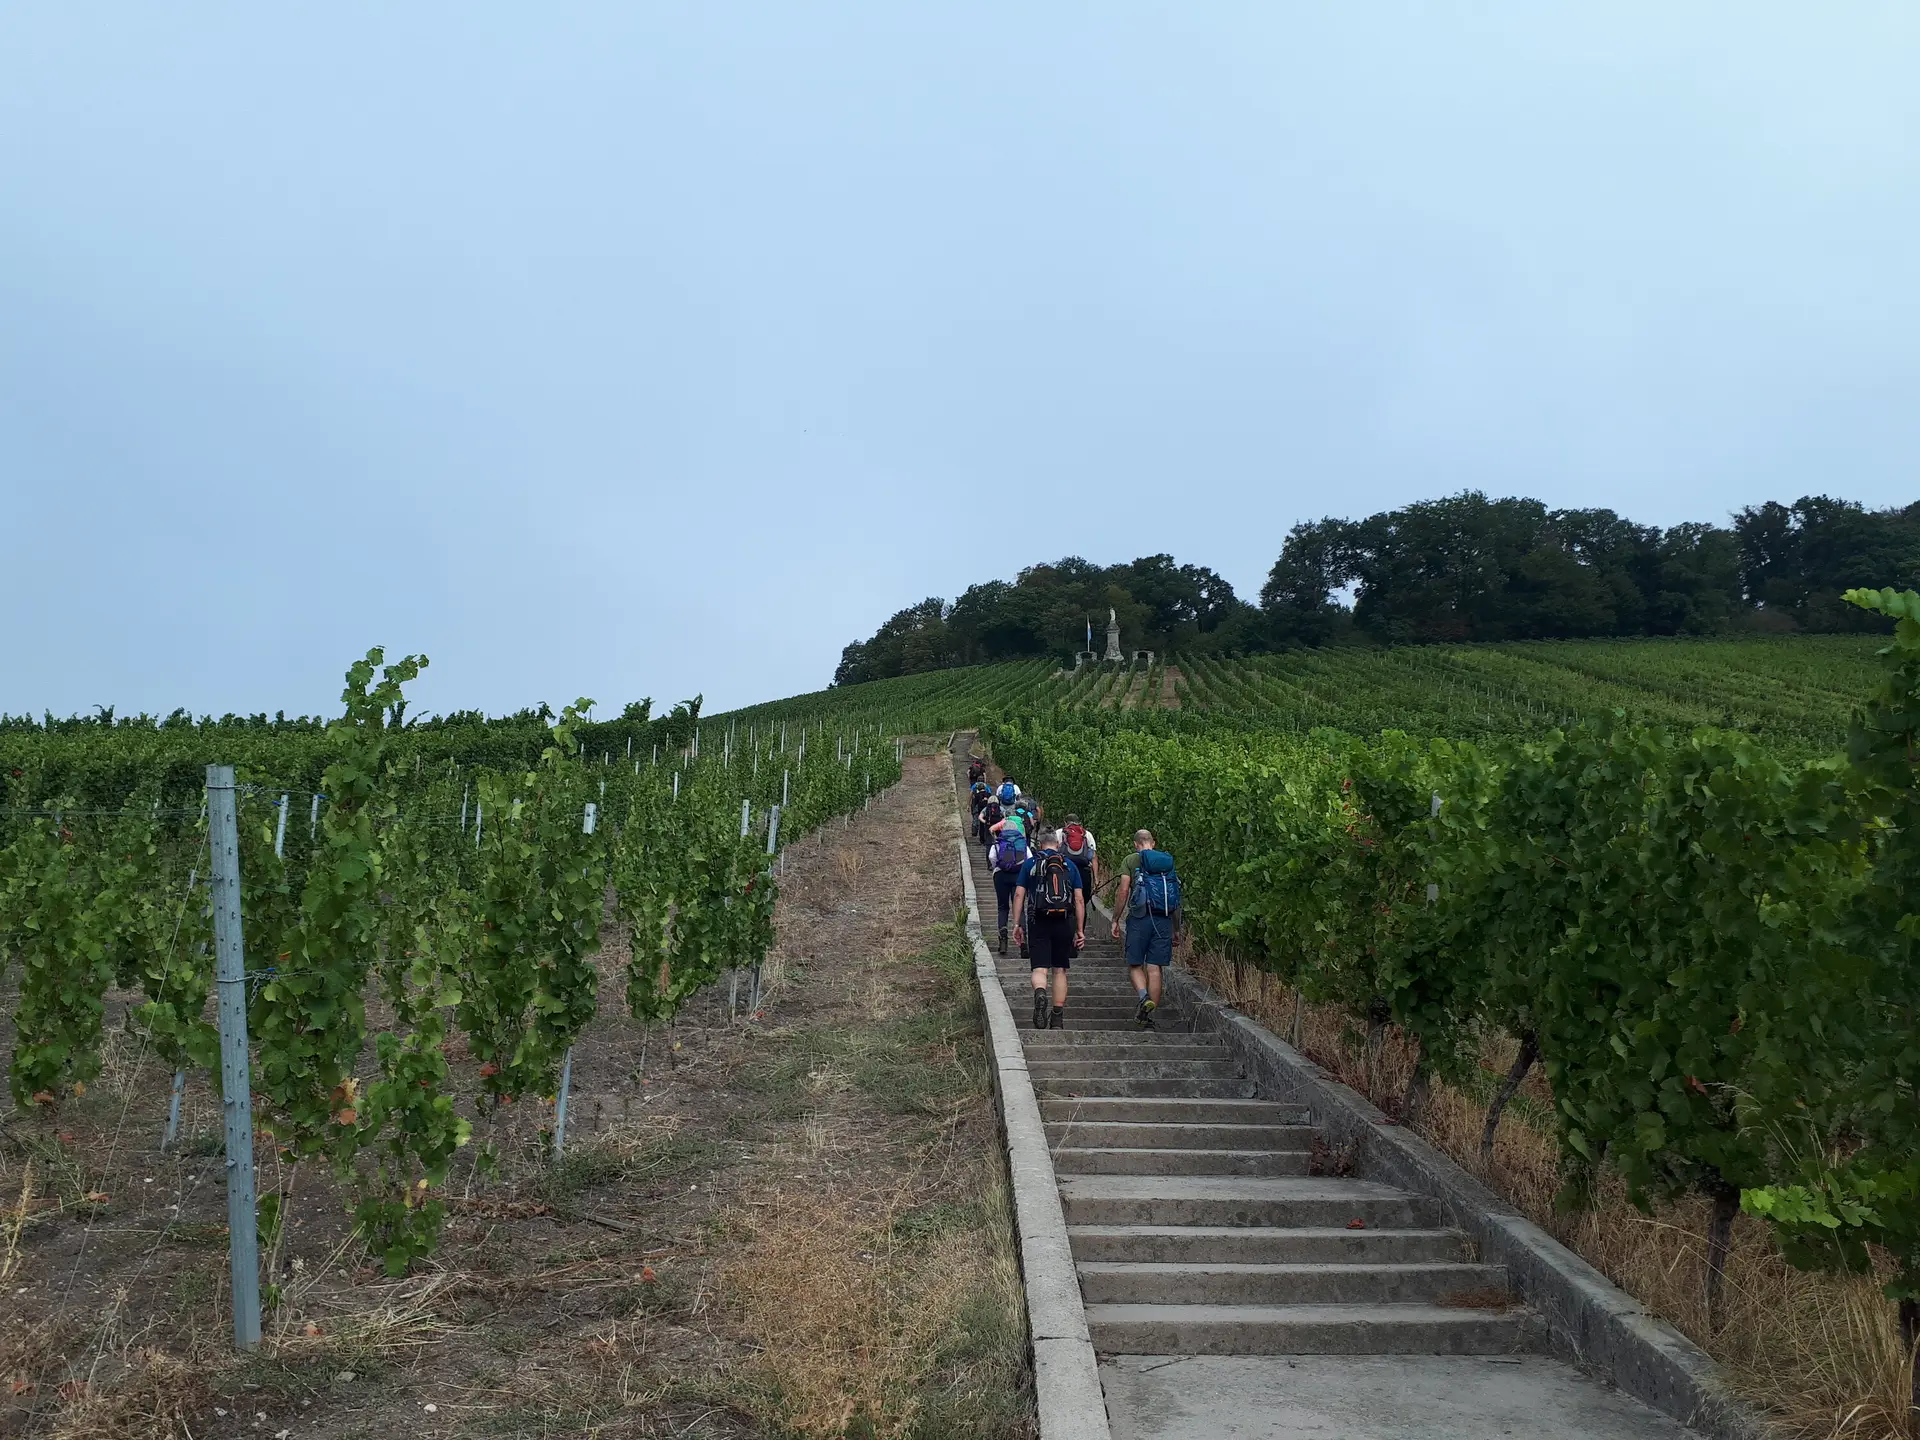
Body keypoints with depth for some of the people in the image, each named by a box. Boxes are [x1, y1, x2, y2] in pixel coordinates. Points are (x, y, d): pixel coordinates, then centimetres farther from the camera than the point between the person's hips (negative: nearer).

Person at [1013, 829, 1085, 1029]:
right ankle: (1058, 1018, 10)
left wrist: (1017, 924, 2)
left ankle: (1040, 994, -36)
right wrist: (1080, 930, 9)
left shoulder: (1030, 864, 8)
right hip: (1064, 923, 1)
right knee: (1060, 970, 11)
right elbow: (1080, 899, 6)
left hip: (1038, 922, -1)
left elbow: (1018, 895, 1)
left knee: (1040, 969, -3)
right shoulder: (1070, 865, 11)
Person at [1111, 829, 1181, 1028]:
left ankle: (1144, 997, -20)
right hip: (1163, 920, 3)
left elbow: (1123, 892, -6)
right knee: (1155, 968, 4)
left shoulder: (1130, 860, 4)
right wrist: (1176, 929, 20)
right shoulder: (1168, 862, 14)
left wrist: (1115, 920, 1)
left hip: (1140, 918, -3)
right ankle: (1150, 1016, 3)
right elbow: (1176, 901, 14)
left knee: (1135, 965, 7)